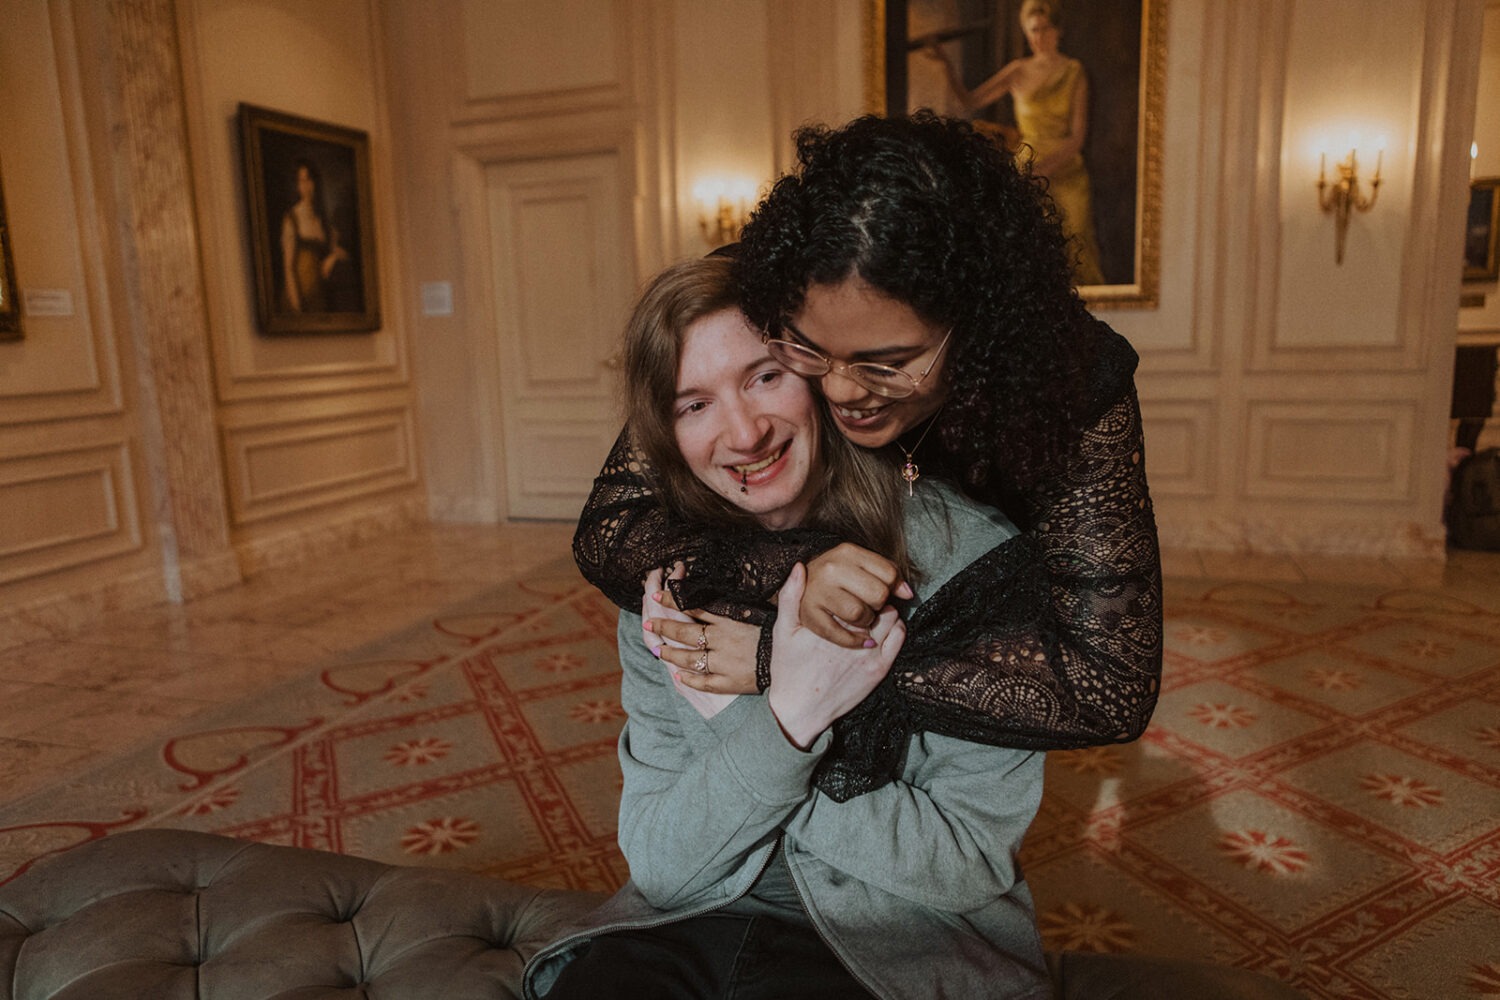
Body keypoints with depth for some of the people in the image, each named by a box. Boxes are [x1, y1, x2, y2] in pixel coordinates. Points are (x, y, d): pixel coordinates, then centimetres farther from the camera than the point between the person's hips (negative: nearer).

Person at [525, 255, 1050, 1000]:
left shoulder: (969, 552, -15)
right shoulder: (663, 580, -4)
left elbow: (973, 862, -14)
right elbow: (659, 868, -6)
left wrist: (729, 720, -18)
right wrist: (790, 715, -24)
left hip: (904, 939, -2)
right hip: (702, 921, 3)